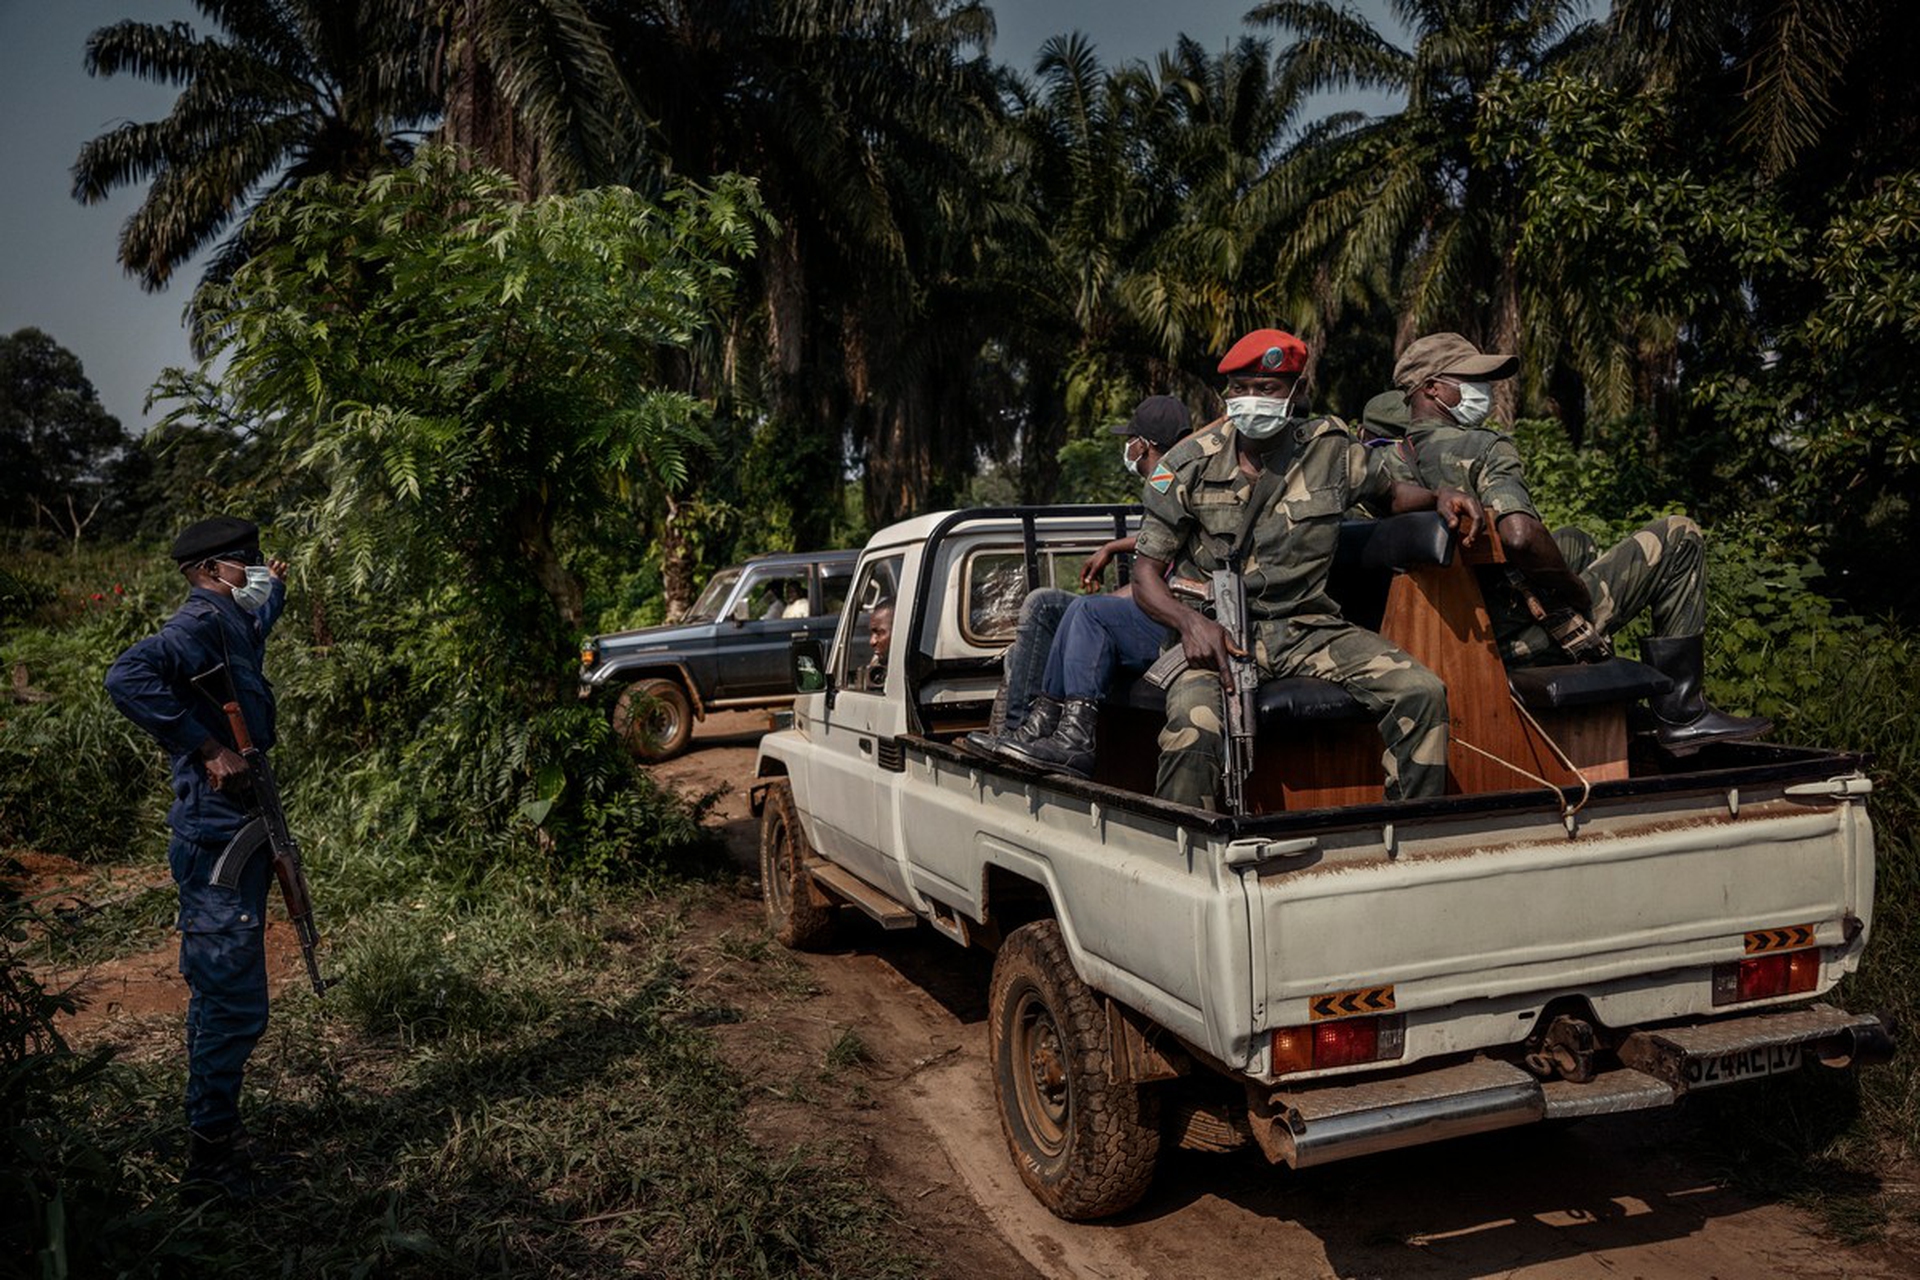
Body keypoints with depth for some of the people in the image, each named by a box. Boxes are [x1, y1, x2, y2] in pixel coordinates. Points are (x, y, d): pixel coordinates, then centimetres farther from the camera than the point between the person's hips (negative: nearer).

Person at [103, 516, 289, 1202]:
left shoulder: (233, 622, 14)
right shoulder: (203, 620, -15)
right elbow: (128, 676, -34)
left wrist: (277, 587, 36)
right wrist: (207, 747, -30)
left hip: (235, 835, 10)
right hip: (218, 841, -10)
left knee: (221, 995, 20)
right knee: (234, 1003, -6)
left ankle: (218, 1132, 33)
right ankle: (210, 1163, 4)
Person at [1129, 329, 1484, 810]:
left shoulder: (1332, 450, 5)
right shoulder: (1191, 463, 0)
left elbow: (1391, 489, 26)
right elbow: (1146, 572, 0)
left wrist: (1440, 497, 3)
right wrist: (1190, 620, -20)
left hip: (1305, 625, 3)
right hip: (1213, 629, -3)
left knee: (1421, 692, -15)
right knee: (1194, 727, -34)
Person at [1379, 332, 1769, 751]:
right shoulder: (1483, 446, -18)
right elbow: (1521, 536, -32)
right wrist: (1576, 591, -17)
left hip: (1468, 636, 8)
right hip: (1529, 633, -8)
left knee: (1575, 542, 35)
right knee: (1679, 537, 3)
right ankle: (1680, 712, 7)